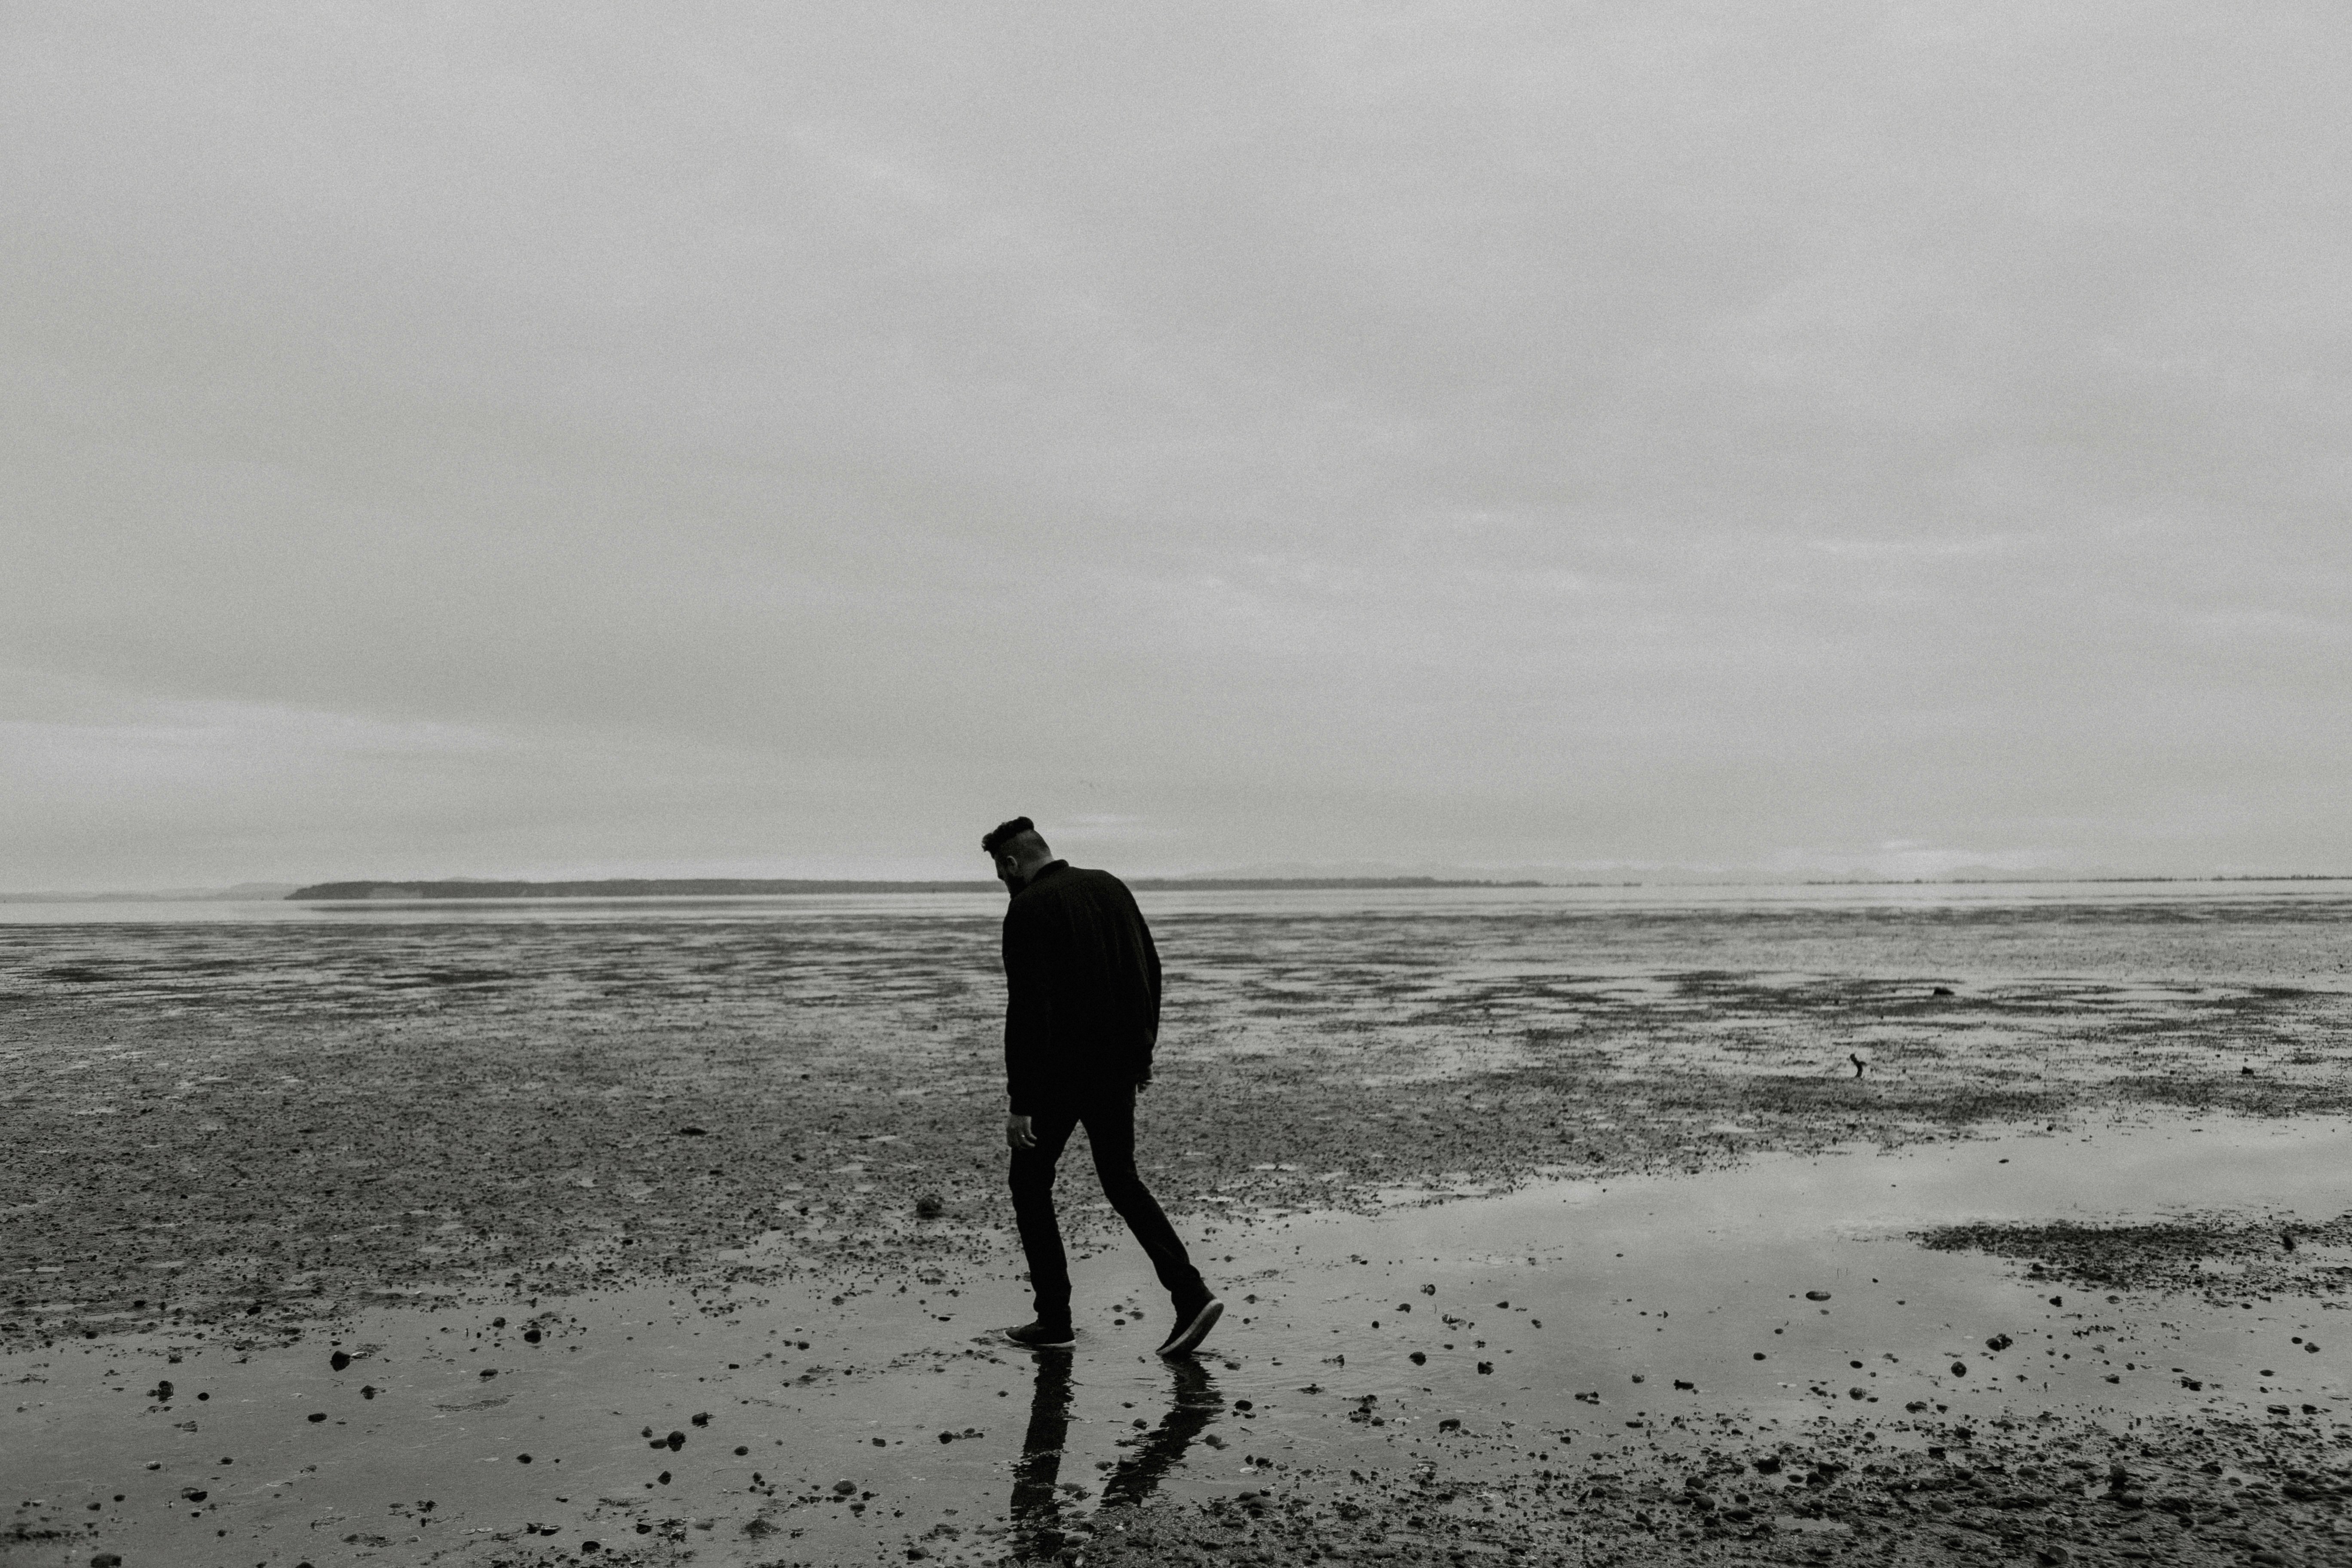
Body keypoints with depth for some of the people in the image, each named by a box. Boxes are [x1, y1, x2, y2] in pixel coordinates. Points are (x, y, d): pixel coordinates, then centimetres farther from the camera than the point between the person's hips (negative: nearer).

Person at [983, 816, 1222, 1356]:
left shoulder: (1029, 910, -13)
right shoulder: (1111, 888, 9)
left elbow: (1027, 1010, -19)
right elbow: (1151, 972, 13)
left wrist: (1021, 1103, -17)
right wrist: (1142, 1054, 20)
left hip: (1060, 1072, -7)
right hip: (1118, 1069, 7)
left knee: (1030, 1185, 11)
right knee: (1121, 1180, 18)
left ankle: (1055, 1321, 12)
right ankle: (1191, 1295, 4)